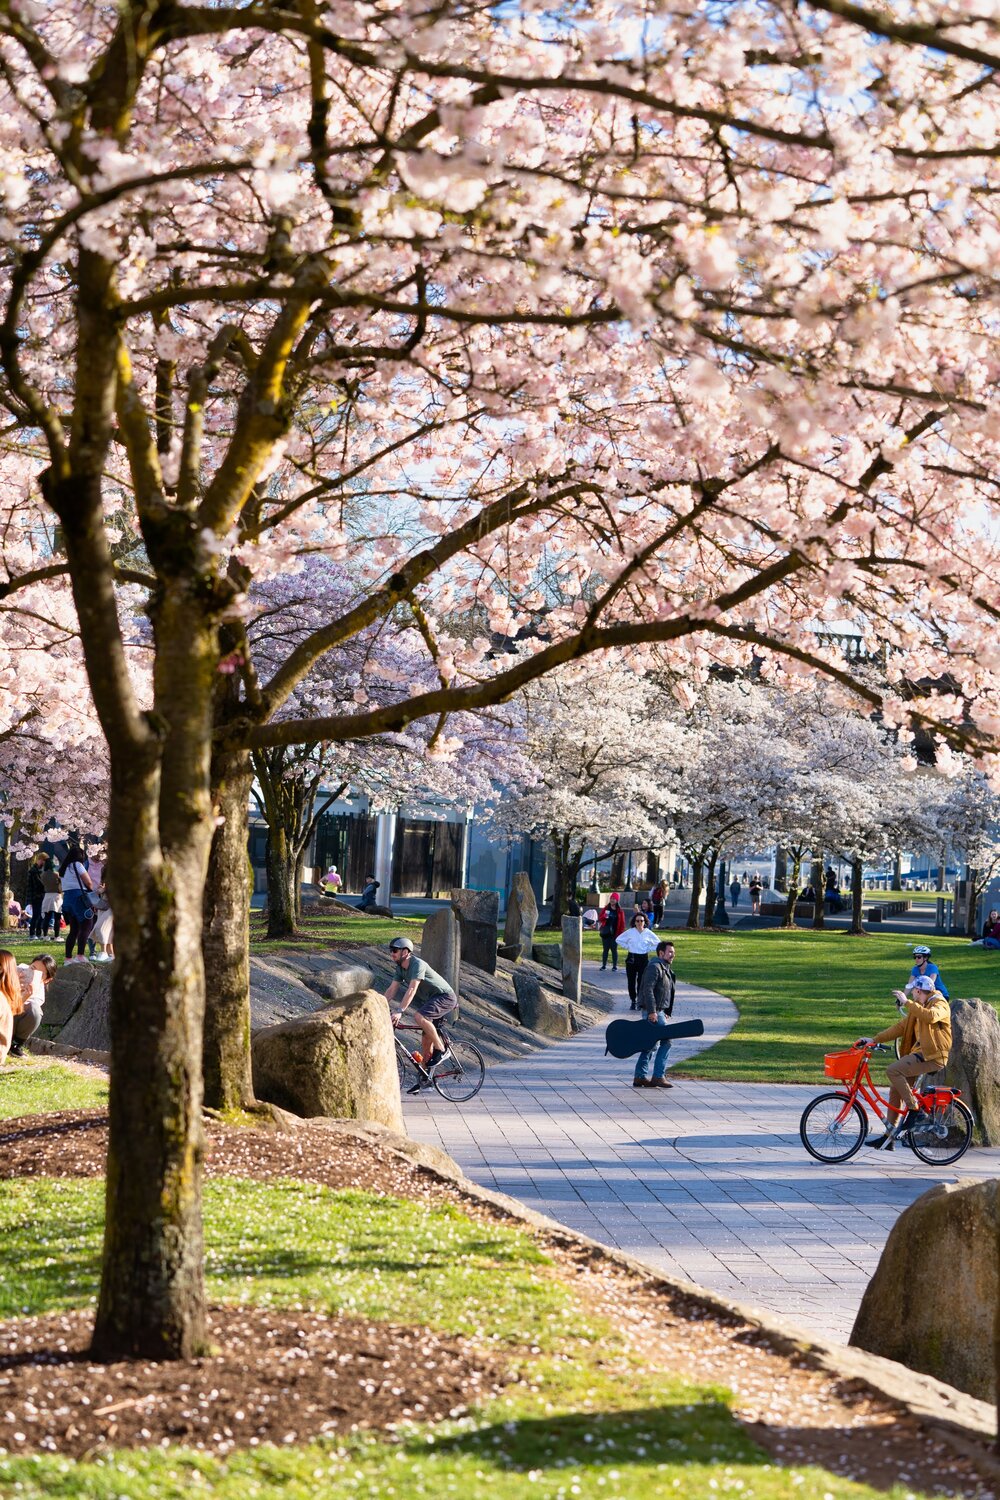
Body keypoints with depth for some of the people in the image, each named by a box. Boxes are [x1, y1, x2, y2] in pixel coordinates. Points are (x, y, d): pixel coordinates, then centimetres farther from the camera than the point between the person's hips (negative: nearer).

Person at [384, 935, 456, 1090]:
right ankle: (425, 1079, 15)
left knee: (419, 1017, -33)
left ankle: (441, 1050, -19)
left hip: (445, 997, -9)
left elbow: (411, 990, -33)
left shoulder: (417, 964, -24)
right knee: (426, 1040, 7)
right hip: (431, 999, 9)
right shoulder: (401, 968, 5)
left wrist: (399, 1011, -40)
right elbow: (392, 989, 5)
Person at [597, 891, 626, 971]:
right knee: (605, 949, 7)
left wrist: (620, 933, -8)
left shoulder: (619, 911, -1)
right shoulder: (605, 909, 6)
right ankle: (604, 965, 14)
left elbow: (622, 923, 0)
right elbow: (600, 918, 7)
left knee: (614, 950, 1)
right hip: (605, 933, 2)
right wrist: (604, 916, -15)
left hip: (614, 934, -2)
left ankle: (614, 966, 7)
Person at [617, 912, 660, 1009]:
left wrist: (649, 949, 2)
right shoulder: (630, 932, 1)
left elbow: (657, 944, 11)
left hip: (644, 958, -1)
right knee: (631, 981, 2)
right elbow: (619, 940, 12)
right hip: (631, 958, 1)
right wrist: (627, 947, 4)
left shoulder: (648, 933, 1)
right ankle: (633, 1001, 12)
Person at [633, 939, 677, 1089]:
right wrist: (652, 1011, -25)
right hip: (654, 1012, -10)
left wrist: (666, 1012, 19)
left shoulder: (666, 969, 20)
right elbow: (648, 989, -21)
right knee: (666, 1042, -10)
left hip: (659, 1011, 10)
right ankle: (658, 1076, -8)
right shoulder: (654, 967, -12)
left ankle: (640, 1077, 12)